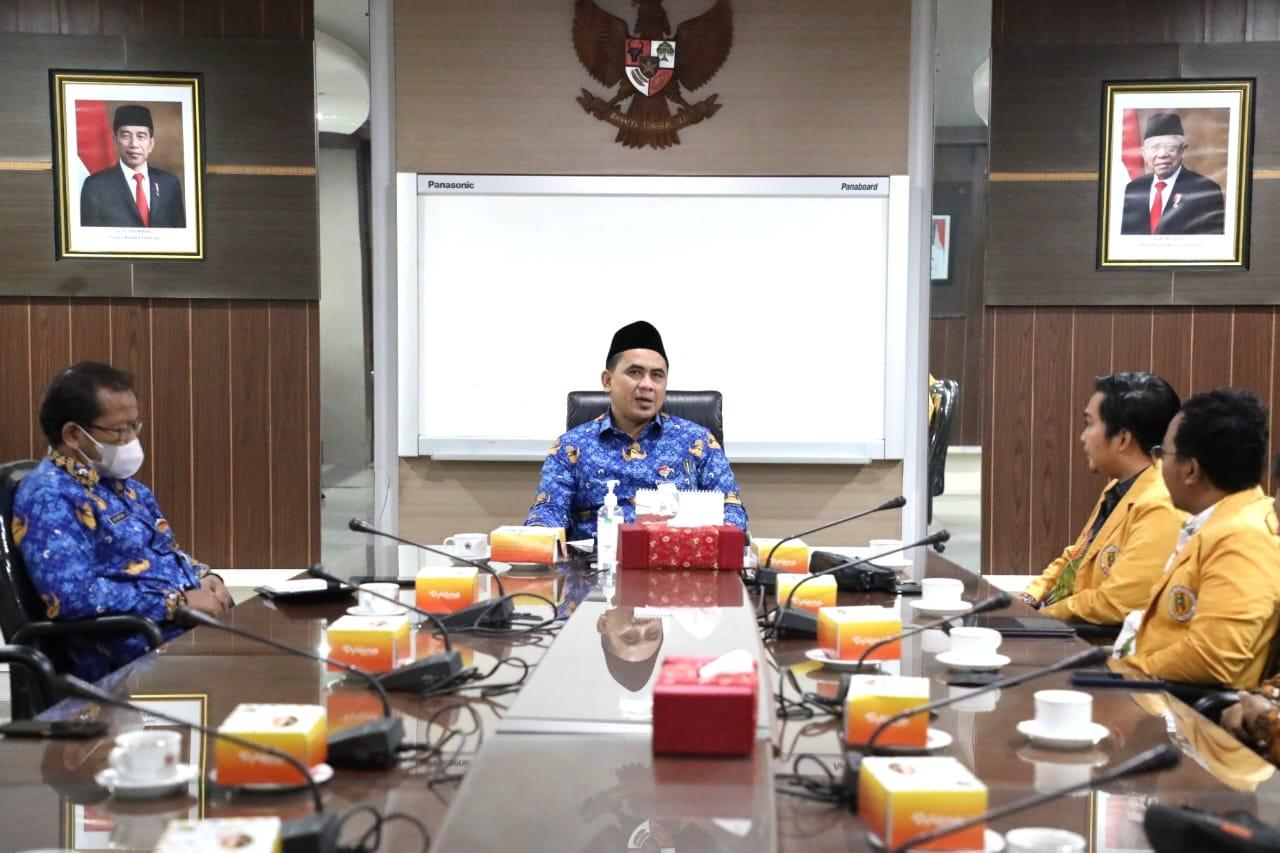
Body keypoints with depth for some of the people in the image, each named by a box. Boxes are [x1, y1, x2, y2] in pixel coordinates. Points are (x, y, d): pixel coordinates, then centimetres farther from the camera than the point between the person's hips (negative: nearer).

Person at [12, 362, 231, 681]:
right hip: (138, 658, -9)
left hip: (194, 626, 9)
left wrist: (203, 577, 4)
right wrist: (178, 602, -19)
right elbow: (73, 597, -22)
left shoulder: (123, 483, 18)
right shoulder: (50, 497, -11)